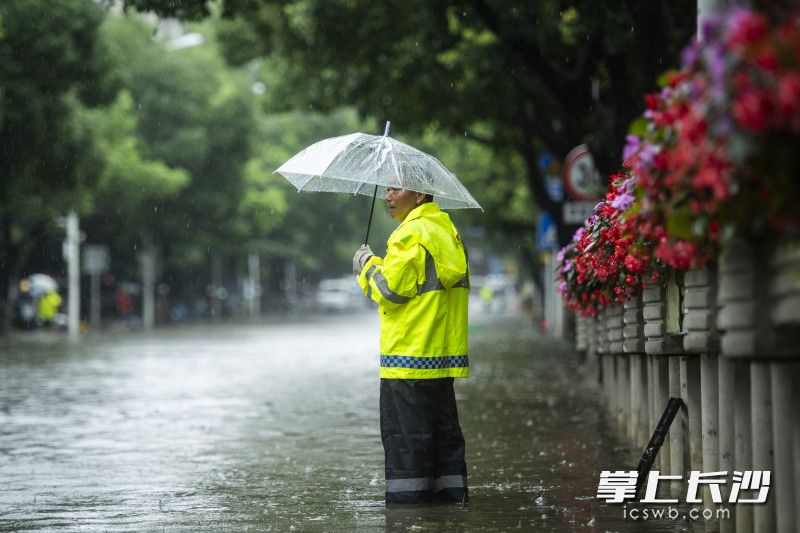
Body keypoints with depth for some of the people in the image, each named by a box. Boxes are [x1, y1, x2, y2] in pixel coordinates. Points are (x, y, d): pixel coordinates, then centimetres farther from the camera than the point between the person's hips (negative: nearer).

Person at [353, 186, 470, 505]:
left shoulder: (411, 234, -13)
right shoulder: (446, 229, 16)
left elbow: (391, 290, -16)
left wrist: (367, 265, 1)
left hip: (410, 356, -9)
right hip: (443, 355, 9)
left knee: (405, 437, -5)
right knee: (443, 431, 13)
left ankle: (407, 500, -5)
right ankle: (451, 494, 16)